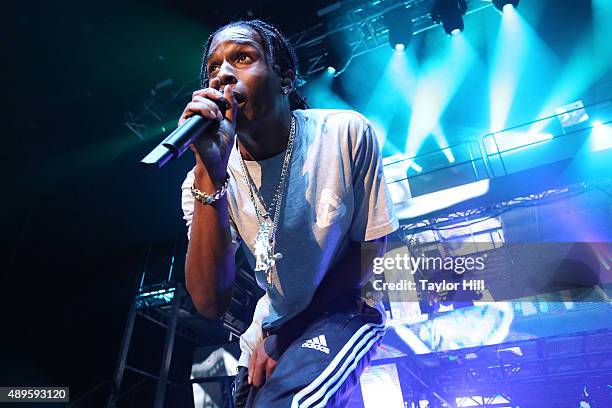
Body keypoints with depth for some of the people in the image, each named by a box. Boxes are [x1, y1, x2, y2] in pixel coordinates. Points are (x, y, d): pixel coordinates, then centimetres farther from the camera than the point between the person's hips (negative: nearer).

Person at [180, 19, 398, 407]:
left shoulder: (347, 134, -20)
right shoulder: (202, 177, -14)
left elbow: (369, 251, -11)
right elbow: (211, 303, -23)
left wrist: (282, 336, -10)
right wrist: (211, 175, -36)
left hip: (342, 311, -3)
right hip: (268, 330, 4)